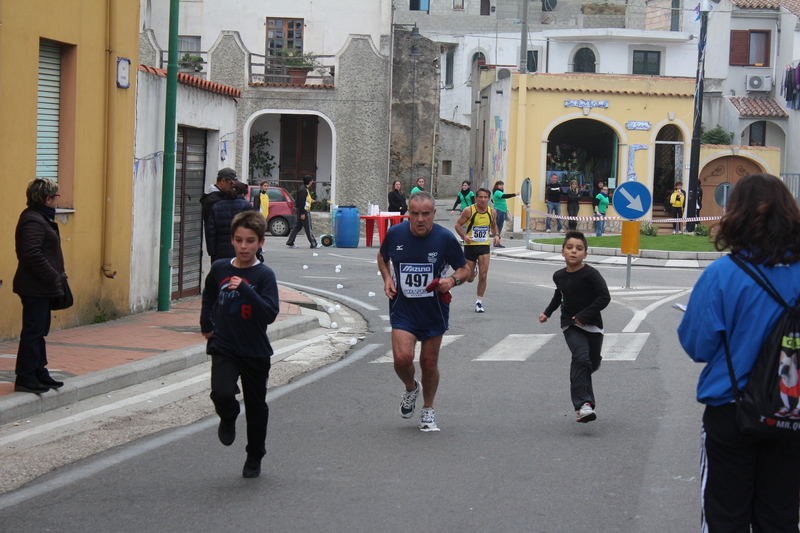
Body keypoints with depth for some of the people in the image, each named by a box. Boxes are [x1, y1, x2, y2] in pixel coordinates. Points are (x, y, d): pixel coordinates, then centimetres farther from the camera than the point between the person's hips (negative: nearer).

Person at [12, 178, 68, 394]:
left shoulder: (41, 219, 15)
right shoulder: (33, 221, -18)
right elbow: (33, 255, -25)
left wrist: (57, 276, 13)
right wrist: (54, 278, -21)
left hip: (41, 288, 11)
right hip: (35, 287, -11)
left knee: (39, 331, 17)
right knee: (33, 332, -5)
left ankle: (39, 372, 25)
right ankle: (25, 378, 0)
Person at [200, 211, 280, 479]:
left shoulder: (264, 275, -9)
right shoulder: (219, 269, 1)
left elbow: (270, 314, -21)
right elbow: (209, 298, 22)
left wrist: (244, 289, -28)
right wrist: (206, 326, 21)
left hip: (255, 353, -1)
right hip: (223, 348, 1)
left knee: (256, 408, 10)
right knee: (222, 394, -24)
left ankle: (254, 458, 30)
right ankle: (228, 419, 11)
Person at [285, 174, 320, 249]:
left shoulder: (306, 189, 14)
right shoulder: (303, 190, -18)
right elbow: (301, 202, -21)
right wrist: (302, 213, -22)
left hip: (302, 211, 11)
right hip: (304, 211, -11)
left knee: (297, 227, 11)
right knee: (308, 228, -4)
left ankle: (290, 243, 11)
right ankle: (313, 244, 2)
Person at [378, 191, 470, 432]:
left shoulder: (445, 238, -11)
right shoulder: (395, 234, -7)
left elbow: (464, 269, 0)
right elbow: (382, 257, 15)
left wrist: (453, 280, -21)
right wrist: (387, 278, -3)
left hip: (434, 310, 0)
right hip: (403, 307, 0)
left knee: (429, 362, 7)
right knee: (402, 358, -16)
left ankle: (428, 410, 30)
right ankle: (411, 388, 19)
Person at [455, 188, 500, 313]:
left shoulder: (492, 212, 0)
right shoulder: (469, 211, -12)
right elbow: (458, 225, -6)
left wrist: (496, 235, -4)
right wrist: (464, 236, -23)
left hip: (484, 246, 2)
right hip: (470, 246, -2)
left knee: (483, 276, -9)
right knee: (470, 279, 6)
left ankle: (479, 302, 5)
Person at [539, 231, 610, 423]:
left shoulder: (590, 274, -13)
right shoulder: (559, 276, 3)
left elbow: (604, 297, -19)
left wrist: (584, 315, -20)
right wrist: (547, 313, 20)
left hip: (592, 325, -1)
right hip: (570, 325, 1)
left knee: (593, 363, 12)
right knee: (581, 358, -21)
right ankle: (583, 405, -28)